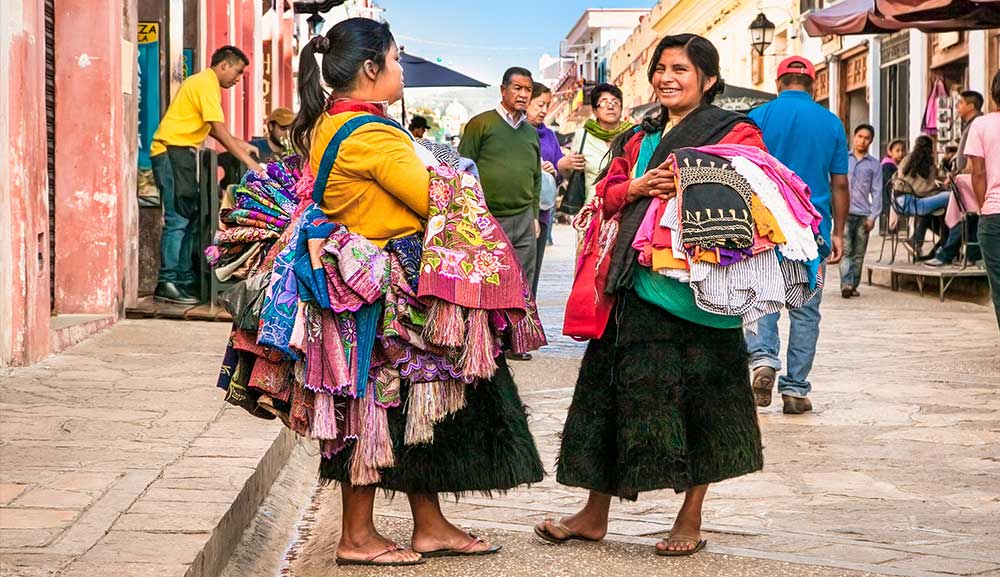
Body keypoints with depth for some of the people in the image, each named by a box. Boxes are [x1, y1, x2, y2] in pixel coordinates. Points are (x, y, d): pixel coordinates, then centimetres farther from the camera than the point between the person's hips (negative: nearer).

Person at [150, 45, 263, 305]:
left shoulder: (204, 82, 19)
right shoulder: (206, 84, -12)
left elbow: (213, 129, 20)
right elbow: (220, 130, -19)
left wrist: (240, 145, 12)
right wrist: (248, 161, -19)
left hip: (181, 154, 11)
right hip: (173, 151, -11)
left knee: (189, 219, 11)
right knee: (178, 219, -13)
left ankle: (184, 281, 13)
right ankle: (167, 283, -14)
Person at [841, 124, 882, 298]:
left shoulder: (874, 164, 10)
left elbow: (876, 191, 7)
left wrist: (873, 216, -1)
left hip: (863, 214, 1)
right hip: (844, 212, -1)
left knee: (858, 253, 4)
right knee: (845, 250, -11)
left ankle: (853, 285, 11)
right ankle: (846, 284, -20)